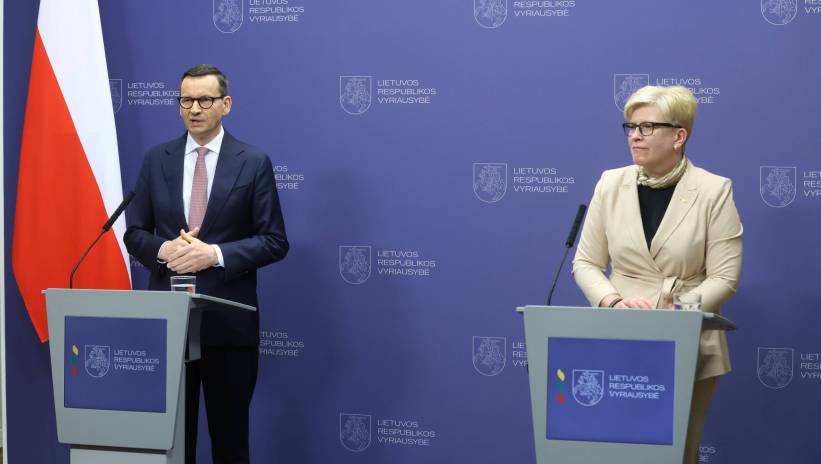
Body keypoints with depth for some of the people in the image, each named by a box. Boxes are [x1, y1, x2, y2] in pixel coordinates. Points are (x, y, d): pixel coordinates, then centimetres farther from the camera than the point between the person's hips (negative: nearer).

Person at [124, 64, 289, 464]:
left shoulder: (254, 163, -1)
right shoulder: (156, 159, 7)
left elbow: (274, 242, -4)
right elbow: (135, 233, 8)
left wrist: (215, 254, -18)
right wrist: (164, 250, -13)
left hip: (229, 320, -2)